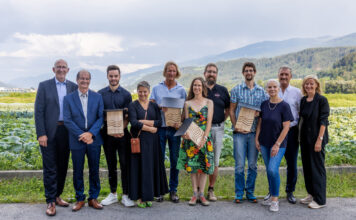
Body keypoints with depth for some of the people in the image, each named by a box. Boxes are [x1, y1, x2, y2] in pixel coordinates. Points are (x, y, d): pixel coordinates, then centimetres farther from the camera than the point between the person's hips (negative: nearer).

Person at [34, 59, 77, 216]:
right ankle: (51, 202, 10)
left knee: (63, 166, 12)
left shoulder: (73, 87, 8)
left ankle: (57, 195, 27)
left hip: (66, 131, 3)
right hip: (49, 132, -3)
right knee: (50, 168, 0)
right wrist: (41, 134, -12)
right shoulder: (44, 86, 1)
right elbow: (38, 111, -4)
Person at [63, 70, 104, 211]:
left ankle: (93, 198, 22)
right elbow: (67, 120, -5)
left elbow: (101, 117, -1)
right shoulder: (68, 98, 1)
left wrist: (90, 133, -15)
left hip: (94, 140, 1)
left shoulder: (97, 97, 4)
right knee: (77, 172, 7)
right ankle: (80, 199, 22)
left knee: (94, 170, 8)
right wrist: (82, 136, -14)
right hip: (77, 141, -1)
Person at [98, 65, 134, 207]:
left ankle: (125, 195, 10)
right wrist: (109, 129, -8)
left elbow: (128, 116, -1)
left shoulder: (126, 94, 3)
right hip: (107, 133, 2)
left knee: (125, 164, -1)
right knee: (111, 164, 11)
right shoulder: (100, 94, 6)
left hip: (122, 133, -1)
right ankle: (113, 194, 23)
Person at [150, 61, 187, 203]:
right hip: (160, 128, 0)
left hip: (174, 129, 0)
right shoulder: (156, 88, 9)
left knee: (175, 160, 5)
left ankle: (173, 190, 16)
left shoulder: (181, 90, 7)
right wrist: (160, 107, -13)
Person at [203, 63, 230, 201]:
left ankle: (211, 190, 16)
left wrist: (221, 121, 4)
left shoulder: (222, 90, 10)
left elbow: (228, 109, 17)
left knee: (215, 161, 6)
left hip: (217, 129, 2)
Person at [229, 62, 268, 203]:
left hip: (254, 132, 2)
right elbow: (231, 110, 4)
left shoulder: (261, 91, 10)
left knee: (253, 164, 7)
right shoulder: (236, 90, 5)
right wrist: (235, 126, -9)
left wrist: (259, 113, -12)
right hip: (239, 132, -2)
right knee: (239, 164, -2)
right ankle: (239, 194, 11)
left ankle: (250, 193, 20)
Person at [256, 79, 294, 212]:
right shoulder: (264, 105, 5)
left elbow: (286, 127, -11)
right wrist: (256, 139, 4)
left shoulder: (284, 106, -9)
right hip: (264, 143, 5)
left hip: (278, 144, -5)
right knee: (269, 170, 11)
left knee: (273, 169, -15)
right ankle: (272, 197, 25)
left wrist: (277, 144, -15)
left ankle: (275, 200, 0)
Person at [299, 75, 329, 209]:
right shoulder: (303, 100, 9)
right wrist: (300, 137, 11)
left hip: (316, 138, -7)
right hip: (305, 138, 7)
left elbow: (323, 121, -13)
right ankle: (311, 194, 27)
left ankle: (320, 200, 8)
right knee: (307, 166, 13)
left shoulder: (322, 100, -9)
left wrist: (319, 139, -19)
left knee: (317, 167, -1)